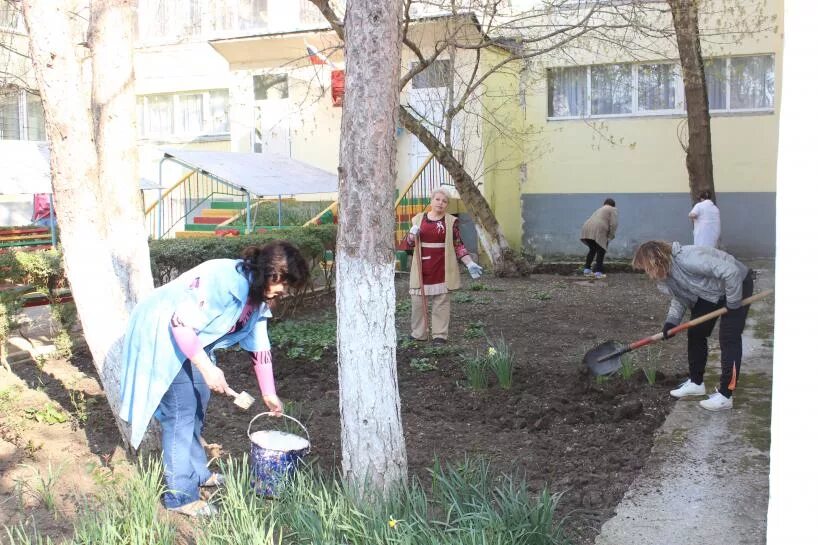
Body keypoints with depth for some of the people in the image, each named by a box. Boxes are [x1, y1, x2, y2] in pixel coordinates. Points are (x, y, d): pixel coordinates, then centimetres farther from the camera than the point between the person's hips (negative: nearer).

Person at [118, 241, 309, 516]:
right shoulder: (224, 279, -31)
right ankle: (180, 496, -3)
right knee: (181, 409, -10)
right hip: (161, 333, -9)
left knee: (198, 402, 15)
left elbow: (259, 346, 8)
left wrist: (269, 394, 10)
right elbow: (181, 321, -30)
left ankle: (196, 472, 32)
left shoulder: (258, 297, -1)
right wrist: (207, 368, -29)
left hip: (192, 337, 10)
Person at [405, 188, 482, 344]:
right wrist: (412, 234, -10)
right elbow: (409, 245, 12)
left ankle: (440, 335, 8)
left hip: (442, 269, -2)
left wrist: (469, 263, -8)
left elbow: (458, 246, 2)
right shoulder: (418, 219, 8)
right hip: (422, 269, 2)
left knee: (441, 302, 2)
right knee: (418, 301, 4)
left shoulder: (451, 221, 2)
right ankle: (419, 333, 16)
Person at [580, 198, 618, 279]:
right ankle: (598, 272, 0)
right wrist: (610, 237, 1)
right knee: (601, 251, 5)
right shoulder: (613, 210, 10)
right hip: (598, 232, -7)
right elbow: (613, 224, -4)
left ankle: (586, 270, 16)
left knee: (592, 250, 20)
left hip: (587, 230, 7)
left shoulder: (599, 210, 32)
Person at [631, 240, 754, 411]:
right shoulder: (666, 275, -9)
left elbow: (731, 272, -38)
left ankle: (725, 395, -7)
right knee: (695, 333, 9)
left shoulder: (688, 259, -38)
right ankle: (696, 382, 25)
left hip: (736, 285, -9)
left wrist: (733, 303, -28)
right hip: (708, 293, 9)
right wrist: (671, 321, -15)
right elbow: (679, 299, 2)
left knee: (728, 339, -11)